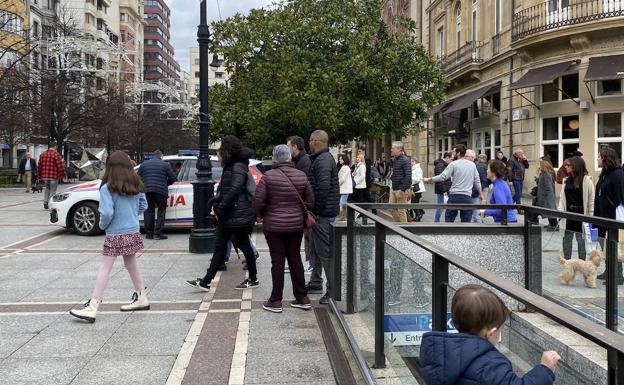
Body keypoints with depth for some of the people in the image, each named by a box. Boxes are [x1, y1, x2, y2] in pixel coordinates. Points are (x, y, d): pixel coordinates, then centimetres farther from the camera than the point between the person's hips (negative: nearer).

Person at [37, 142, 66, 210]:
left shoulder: (42, 154, 9)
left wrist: (40, 176, 19)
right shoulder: (56, 154, -10)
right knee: (53, 190, 3)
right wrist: (63, 174, -5)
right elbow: (60, 166, -14)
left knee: (47, 188, 22)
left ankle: (45, 202, 11)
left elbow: (39, 166, 12)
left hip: (45, 176, 5)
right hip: (54, 176, -5)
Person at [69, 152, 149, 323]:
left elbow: (107, 213, -22)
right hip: (133, 232, 6)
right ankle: (141, 298, 32)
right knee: (131, 264, 22)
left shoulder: (107, 188, -15)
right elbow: (143, 206, 12)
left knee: (105, 269, -3)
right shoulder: (136, 186, 3)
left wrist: (102, 225, -3)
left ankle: (92, 308, -1)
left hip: (115, 234, -6)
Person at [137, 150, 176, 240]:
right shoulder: (165, 165, 5)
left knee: (149, 212, 9)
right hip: (161, 191, -3)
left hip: (147, 191, 3)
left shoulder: (143, 164, 15)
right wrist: (166, 184, 20)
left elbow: (139, 179, 13)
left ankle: (149, 234, 9)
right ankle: (157, 233, -2)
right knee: (161, 211, 4)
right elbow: (173, 178, 3)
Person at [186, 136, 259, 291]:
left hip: (238, 214, -10)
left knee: (244, 246, 4)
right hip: (228, 216, 10)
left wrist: (221, 207, -20)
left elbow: (234, 189, -26)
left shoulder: (238, 166, -15)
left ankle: (253, 279, 19)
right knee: (219, 246, 9)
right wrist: (216, 202, 6)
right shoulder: (230, 165, 16)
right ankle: (205, 281, 12)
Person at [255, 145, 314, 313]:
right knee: (295, 259, 14)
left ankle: (275, 301, 10)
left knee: (277, 261, 4)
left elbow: (258, 200, -13)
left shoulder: (268, 176, -12)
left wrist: (260, 215, 6)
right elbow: (310, 201, 3)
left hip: (273, 225, -3)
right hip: (296, 225, 4)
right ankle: (302, 298, 20)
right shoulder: (301, 176, 0)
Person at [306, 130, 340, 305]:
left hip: (323, 214, -11)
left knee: (325, 252, -6)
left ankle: (333, 291, 1)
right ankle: (316, 283, 34)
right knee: (316, 249, 21)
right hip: (320, 213, 11)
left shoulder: (323, 160, -17)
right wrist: (313, 211, 16)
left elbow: (323, 187, -27)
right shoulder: (321, 158, 17)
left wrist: (316, 211, -21)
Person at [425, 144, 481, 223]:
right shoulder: (472, 165, 8)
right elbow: (477, 181, 10)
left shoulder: (454, 164, -4)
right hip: (467, 197, 3)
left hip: (454, 196, -3)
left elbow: (443, 177, -11)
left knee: (448, 220, 5)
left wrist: (429, 179, 0)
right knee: (466, 222, 4)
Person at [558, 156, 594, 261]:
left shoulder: (586, 180, -8)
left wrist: (590, 215, -12)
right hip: (568, 213, 5)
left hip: (581, 214, -5)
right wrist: (560, 210, 0)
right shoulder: (566, 180, 8)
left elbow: (591, 198, -8)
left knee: (581, 238, 5)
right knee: (566, 238, 8)